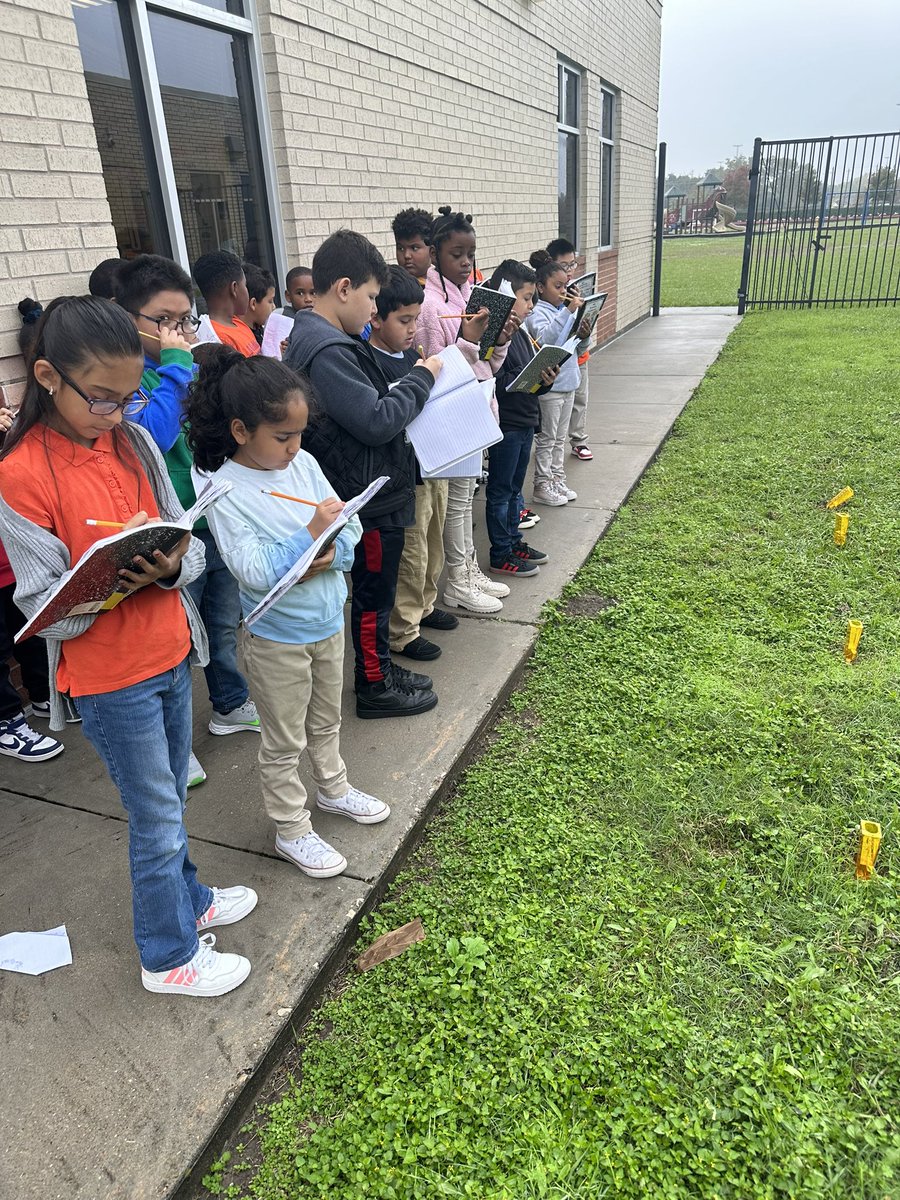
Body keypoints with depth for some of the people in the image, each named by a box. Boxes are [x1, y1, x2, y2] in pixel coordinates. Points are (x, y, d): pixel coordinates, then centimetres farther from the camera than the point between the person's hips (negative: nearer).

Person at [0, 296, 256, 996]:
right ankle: (170, 956, 31)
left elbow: (192, 543, 1)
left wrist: (171, 565, -19)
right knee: (159, 818, 9)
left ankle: (186, 900, 47)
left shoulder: (134, 442, 0)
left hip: (171, 655, 5)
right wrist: (116, 575, -30)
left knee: (168, 801, 23)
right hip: (109, 681, -5)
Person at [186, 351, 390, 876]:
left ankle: (334, 787, 49)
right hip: (279, 637, -6)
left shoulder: (304, 463, -3)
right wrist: (311, 533, -29)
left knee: (327, 719, 27)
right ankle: (292, 830, 30)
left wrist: (332, 553, -21)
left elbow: (350, 525, -1)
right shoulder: (225, 492, -20)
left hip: (329, 620, 6)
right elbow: (254, 571, -26)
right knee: (284, 743, 12)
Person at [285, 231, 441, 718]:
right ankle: (375, 687, 22)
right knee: (373, 593, 5)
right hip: (371, 495, -10)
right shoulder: (327, 351, -24)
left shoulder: (318, 337, 10)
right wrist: (422, 378, -14)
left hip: (371, 489, 10)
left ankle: (381, 667, 36)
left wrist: (412, 382, 5)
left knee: (375, 589, 21)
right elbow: (377, 422, -26)